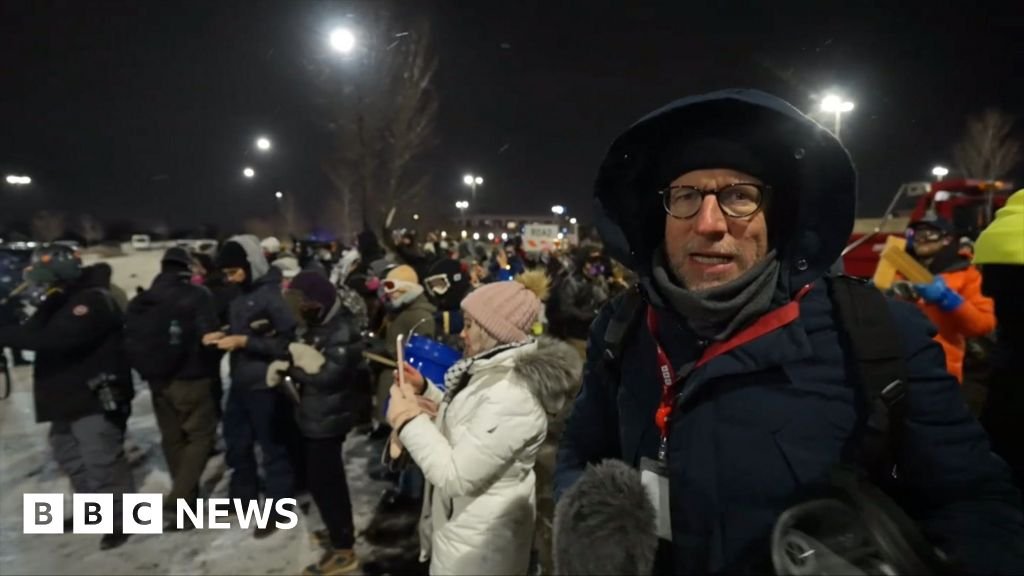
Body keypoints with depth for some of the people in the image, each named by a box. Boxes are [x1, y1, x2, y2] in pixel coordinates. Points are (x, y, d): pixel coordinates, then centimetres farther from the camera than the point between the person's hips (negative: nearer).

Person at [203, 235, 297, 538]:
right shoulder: (239, 295, 10)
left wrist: (244, 341, -23)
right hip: (240, 382, 9)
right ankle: (243, 494, 43)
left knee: (273, 447, 4)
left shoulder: (274, 294, -17)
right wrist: (223, 335, 4)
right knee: (236, 442, 22)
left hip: (266, 385, -9)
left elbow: (288, 342, -22)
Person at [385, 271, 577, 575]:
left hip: (478, 541, -9)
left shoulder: (513, 394, -30)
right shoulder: (496, 370, 1)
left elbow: (455, 475, -31)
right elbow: (465, 419, 15)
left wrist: (409, 420, -23)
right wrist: (426, 390, 4)